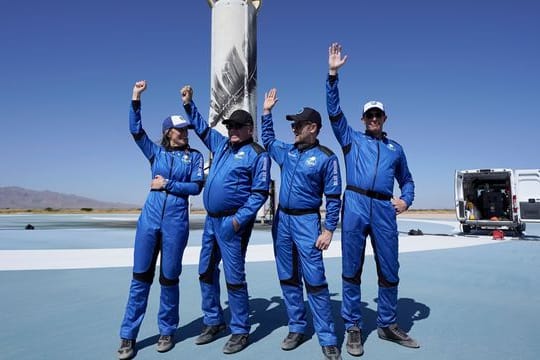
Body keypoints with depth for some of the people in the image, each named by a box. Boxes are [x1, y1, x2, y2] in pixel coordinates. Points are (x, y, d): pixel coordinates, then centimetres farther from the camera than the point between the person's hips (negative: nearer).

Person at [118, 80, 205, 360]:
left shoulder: (194, 156, 5)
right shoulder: (156, 153, 11)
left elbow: (196, 186, -4)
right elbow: (136, 130, 2)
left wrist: (167, 185, -8)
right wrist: (136, 99, -4)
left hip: (176, 222, -2)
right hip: (149, 218, 2)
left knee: (169, 278, 6)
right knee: (140, 276, 5)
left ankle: (167, 332, 23)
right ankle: (128, 337, 16)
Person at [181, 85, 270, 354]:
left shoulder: (258, 154, -7)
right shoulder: (221, 145, 13)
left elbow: (260, 193, -12)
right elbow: (202, 128, 28)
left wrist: (239, 219, -19)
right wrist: (188, 104, 22)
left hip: (232, 222, -8)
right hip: (211, 219, 8)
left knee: (234, 277, -2)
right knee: (206, 272, 14)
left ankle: (240, 332, 15)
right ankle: (213, 322, 31)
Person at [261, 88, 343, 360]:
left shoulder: (326, 158, -7)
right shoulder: (287, 152, 10)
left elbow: (333, 197, -7)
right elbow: (267, 141, 30)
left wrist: (329, 229, -14)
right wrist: (266, 112, 24)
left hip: (306, 221, -6)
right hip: (281, 219, 6)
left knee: (315, 280, -6)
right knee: (288, 279, 11)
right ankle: (296, 328, 25)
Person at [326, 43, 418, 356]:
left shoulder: (395, 148, 23)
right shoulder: (352, 138, 15)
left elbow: (407, 180, 28)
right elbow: (334, 110, 5)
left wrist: (406, 200, 7)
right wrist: (333, 74, -1)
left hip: (384, 209, 3)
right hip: (355, 205, -2)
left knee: (389, 270, 7)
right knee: (351, 270, 2)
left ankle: (388, 325, 25)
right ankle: (353, 328, 14)